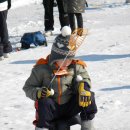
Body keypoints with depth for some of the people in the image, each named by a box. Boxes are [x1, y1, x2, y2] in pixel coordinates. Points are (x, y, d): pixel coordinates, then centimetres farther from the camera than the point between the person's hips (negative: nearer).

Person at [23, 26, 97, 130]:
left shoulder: (76, 67, 1)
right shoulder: (42, 68, -7)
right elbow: (28, 87, -3)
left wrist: (83, 86, -26)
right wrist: (38, 92, -26)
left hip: (69, 108, 3)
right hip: (52, 109, -3)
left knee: (89, 96, -20)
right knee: (44, 102, -36)